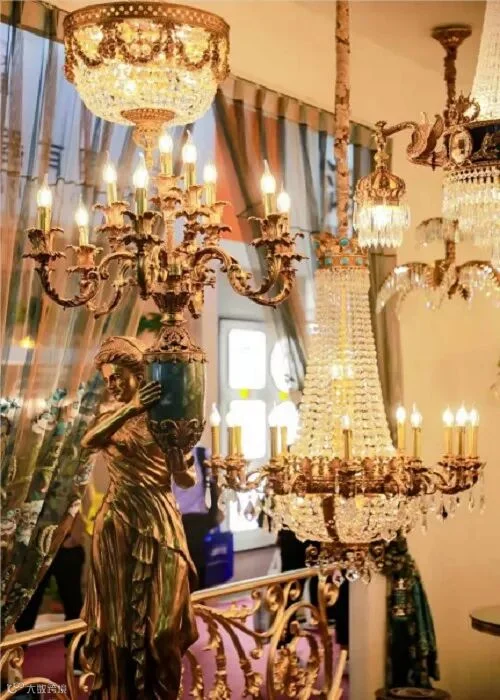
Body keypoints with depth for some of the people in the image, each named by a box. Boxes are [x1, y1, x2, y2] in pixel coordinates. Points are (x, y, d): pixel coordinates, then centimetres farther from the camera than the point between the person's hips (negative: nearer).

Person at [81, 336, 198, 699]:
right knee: (118, 612, 10)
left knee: (160, 614, 1)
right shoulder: (111, 414, 3)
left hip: (158, 520, -2)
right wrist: (130, 409, -35)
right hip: (117, 521, 2)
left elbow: (188, 481, -6)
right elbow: (89, 441, -22)